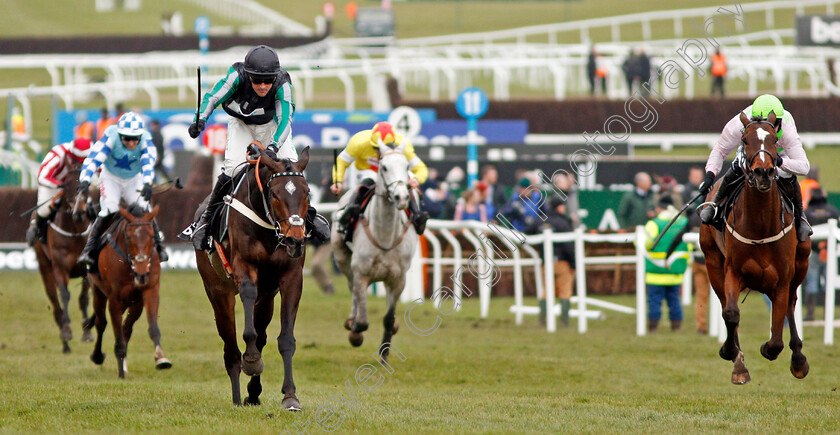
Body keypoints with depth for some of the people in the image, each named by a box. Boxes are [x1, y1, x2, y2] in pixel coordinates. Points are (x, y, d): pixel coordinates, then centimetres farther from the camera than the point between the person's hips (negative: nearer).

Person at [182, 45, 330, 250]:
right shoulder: (237, 76, -34)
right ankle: (206, 218, -8)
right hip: (241, 124, -1)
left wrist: (273, 147, -54)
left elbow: (284, 120, -38)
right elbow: (212, 97, -27)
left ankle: (308, 214, 14)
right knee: (233, 168, -22)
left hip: (271, 125, 1)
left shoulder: (282, 84, -33)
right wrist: (200, 120, -46)